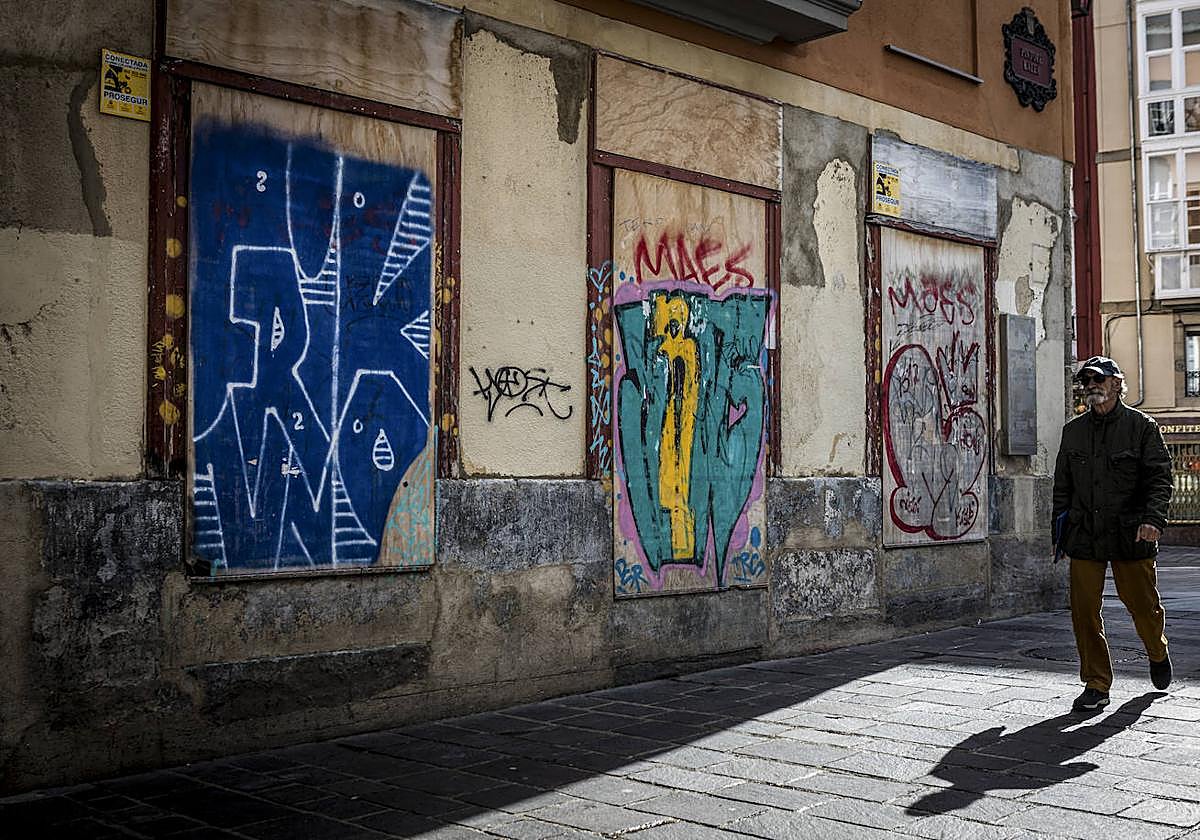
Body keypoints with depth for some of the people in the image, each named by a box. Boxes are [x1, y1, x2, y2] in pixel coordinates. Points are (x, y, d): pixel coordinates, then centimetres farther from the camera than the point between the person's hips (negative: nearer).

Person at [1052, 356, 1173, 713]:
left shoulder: (1142, 426, 0)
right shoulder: (1073, 431, 11)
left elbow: (1160, 478, -5)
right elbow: (1062, 485, 16)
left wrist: (1153, 517, -21)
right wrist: (1059, 532, 12)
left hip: (1130, 536, -3)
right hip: (1084, 536, 3)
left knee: (1143, 605, 9)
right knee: (1084, 610, -3)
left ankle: (1158, 654, 41)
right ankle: (1096, 685, 8)